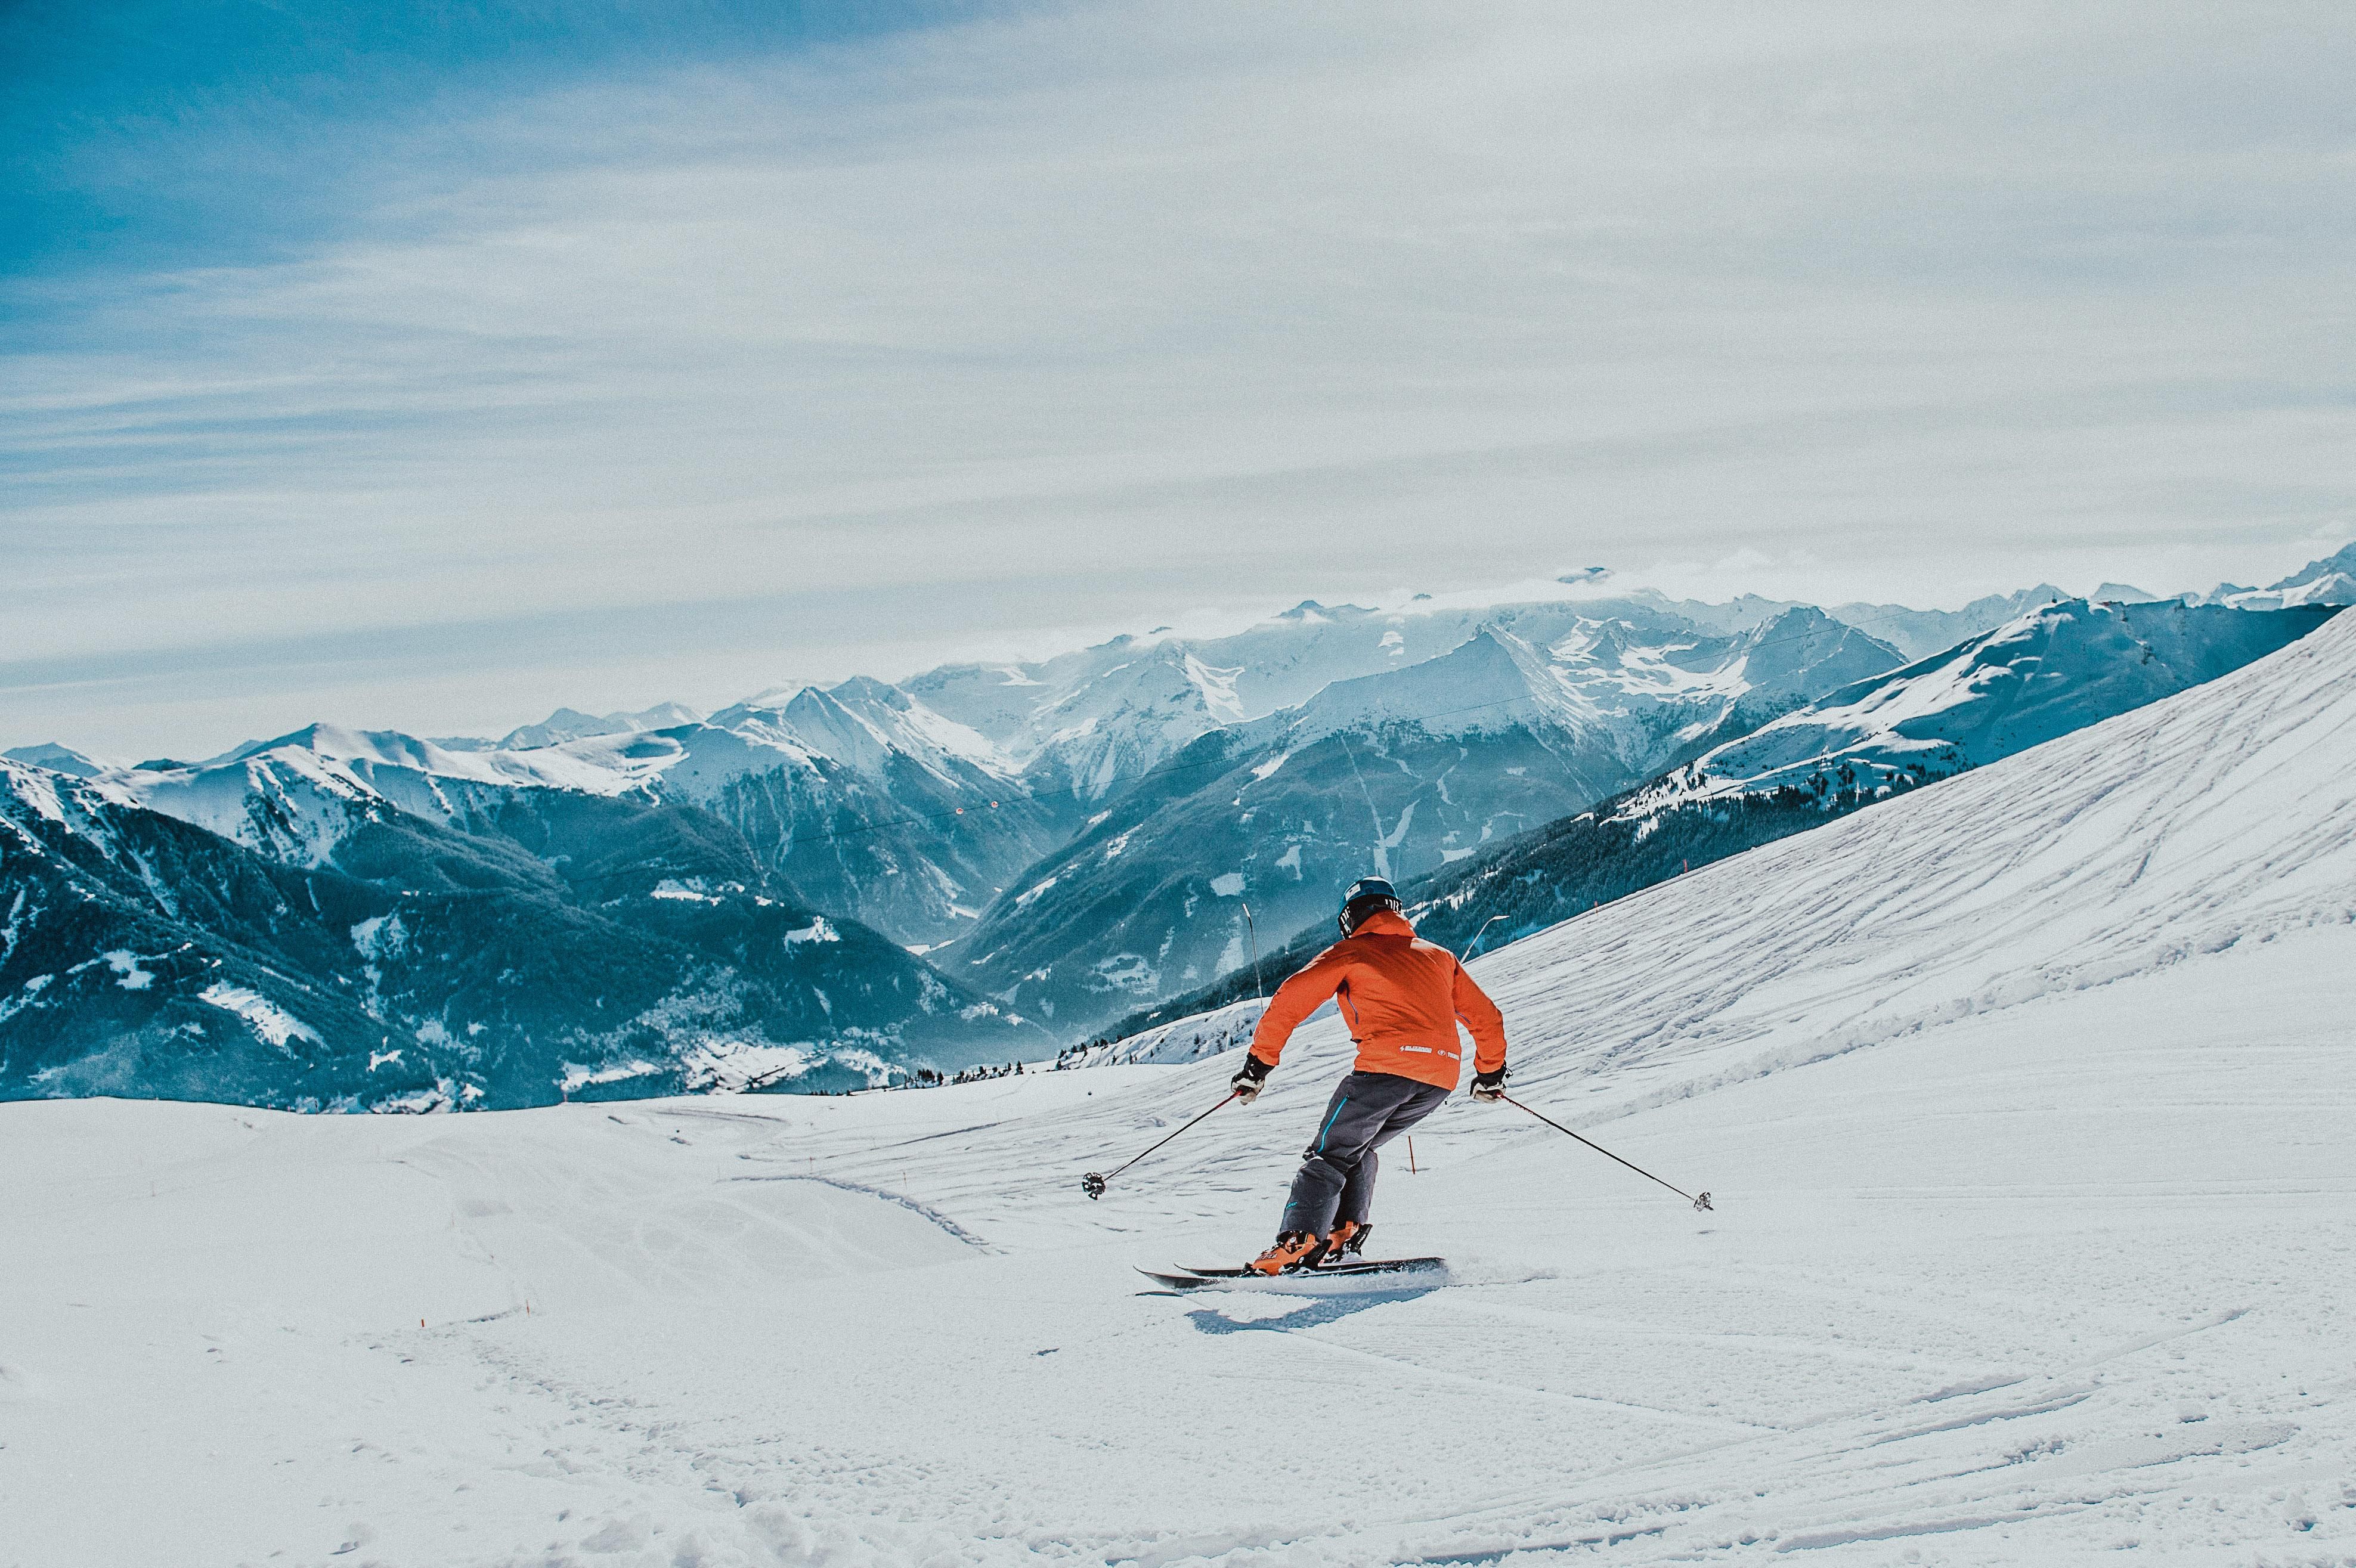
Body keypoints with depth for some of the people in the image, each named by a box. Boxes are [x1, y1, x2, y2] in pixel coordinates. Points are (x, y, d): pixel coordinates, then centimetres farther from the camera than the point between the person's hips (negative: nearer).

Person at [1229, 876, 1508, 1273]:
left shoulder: (1350, 952, 14)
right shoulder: (1439, 956, 28)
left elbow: (1290, 1000, 4)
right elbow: (1486, 1016, 29)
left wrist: (1259, 1061, 8)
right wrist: (1491, 1071, 42)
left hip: (1388, 1064, -5)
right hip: (1442, 1079, 5)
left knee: (1329, 1153, 2)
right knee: (1359, 1147, 23)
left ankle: (1297, 1243, -17)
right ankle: (1345, 1234, 7)